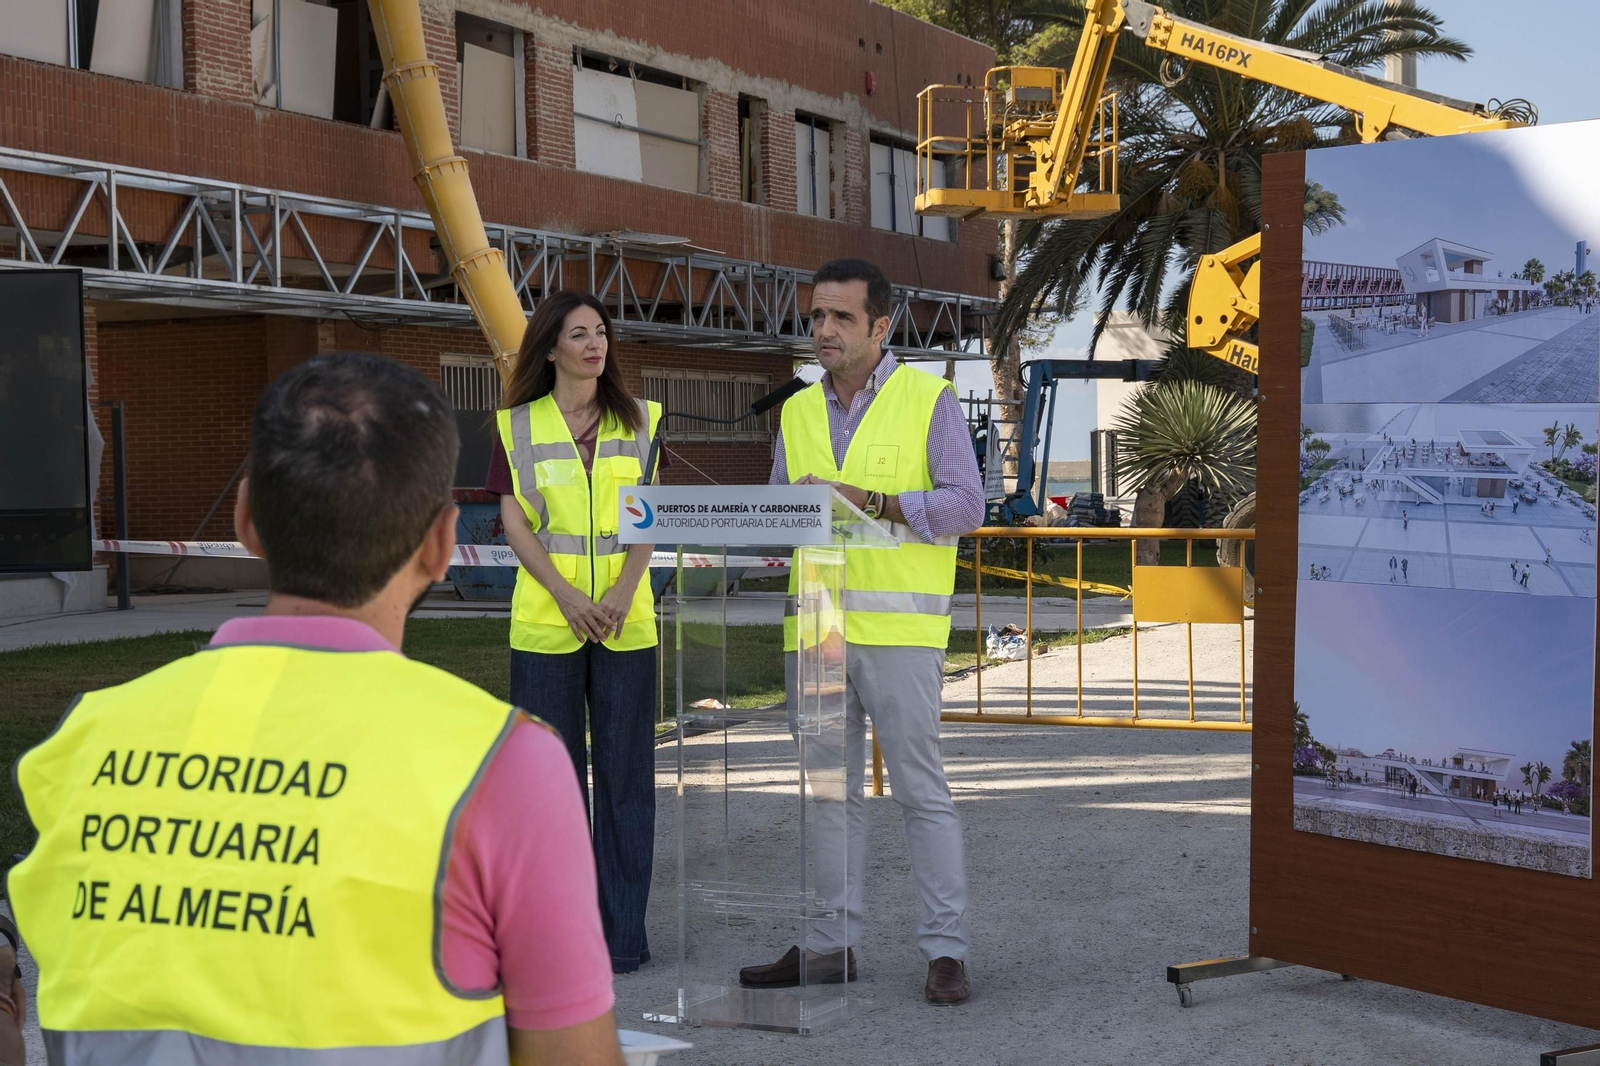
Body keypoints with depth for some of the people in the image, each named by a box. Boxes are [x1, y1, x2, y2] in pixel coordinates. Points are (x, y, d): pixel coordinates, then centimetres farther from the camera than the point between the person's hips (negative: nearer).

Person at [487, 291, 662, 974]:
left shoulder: (640, 420, 8)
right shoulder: (517, 425, 5)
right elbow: (513, 520, 0)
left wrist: (621, 593, -12)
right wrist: (569, 597, -11)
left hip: (626, 621, 1)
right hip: (545, 622, -1)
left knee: (625, 772, 1)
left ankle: (624, 933, 10)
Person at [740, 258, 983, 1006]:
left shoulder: (929, 399, 0)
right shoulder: (798, 411, 15)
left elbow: (965, 503, -9)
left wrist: (868, 501, -17)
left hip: (898, 626, -5)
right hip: (814, 624, 5)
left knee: (921, 790, -4)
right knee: (829, 791, 10)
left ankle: (946, 951, 2)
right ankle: (829, 945, 17)